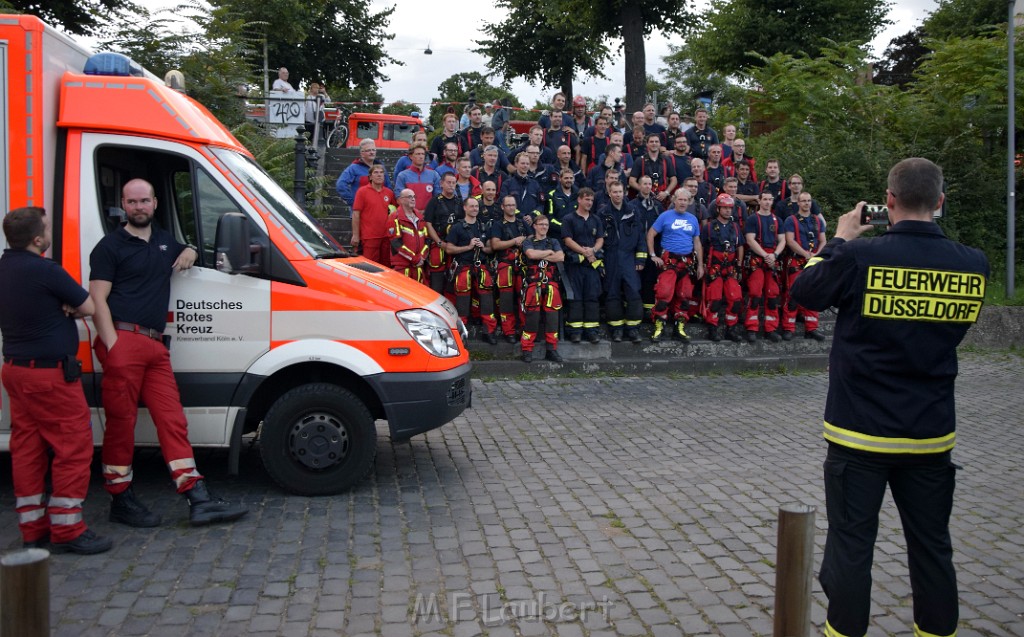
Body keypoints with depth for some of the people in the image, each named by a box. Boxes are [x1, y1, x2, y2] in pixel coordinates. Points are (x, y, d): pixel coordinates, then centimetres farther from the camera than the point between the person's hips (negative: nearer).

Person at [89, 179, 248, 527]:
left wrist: (190, 252, 19)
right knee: (121, 422, -1)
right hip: (123, 341, -6)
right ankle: (122, 500, 12)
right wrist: (112, 343, -17)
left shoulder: (165, 240, 22)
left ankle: (199, 500, 1)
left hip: (155, 345, 6)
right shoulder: (110, 247, 1)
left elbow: (185, 252, 45)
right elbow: (98, 299, -5)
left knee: (173, 419, 2)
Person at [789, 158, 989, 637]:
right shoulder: (972, 264, -4)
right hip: (932, 434, 4)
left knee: (851, 545, 7)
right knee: (931, 547, 15)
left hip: (860, 434, -3)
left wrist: (839, 240, 11)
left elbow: (804, 292, 1)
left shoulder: (860, 256, -16)